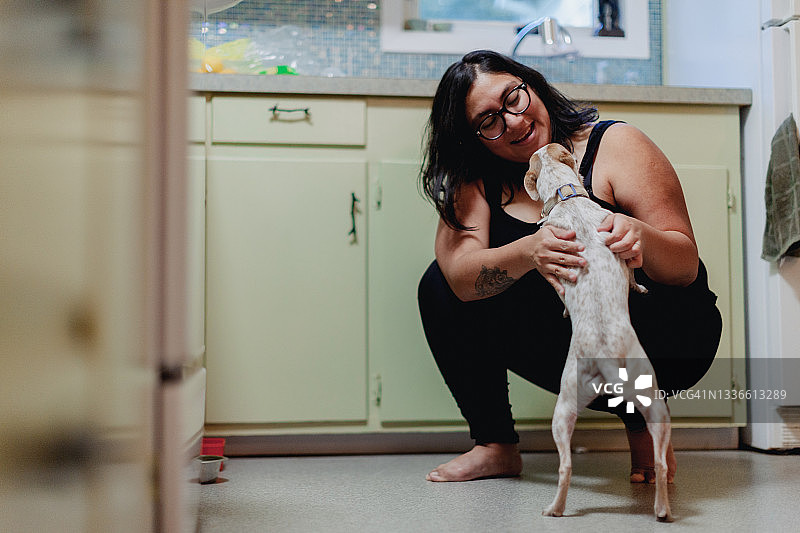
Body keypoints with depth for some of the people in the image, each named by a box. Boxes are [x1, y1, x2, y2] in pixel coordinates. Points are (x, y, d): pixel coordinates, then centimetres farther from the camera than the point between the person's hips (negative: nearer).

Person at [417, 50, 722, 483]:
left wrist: (641, 236, -40)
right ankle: (497, 446, 0)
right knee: (438, 287, -9)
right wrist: (527, 252, -39)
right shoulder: (477, 180, -2)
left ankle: (643, 423, -5)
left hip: (665, 338, -4)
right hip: (566, 346, 4)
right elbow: (460, 275, -20)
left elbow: (687, 265, -17)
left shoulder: (615, 144, -13)